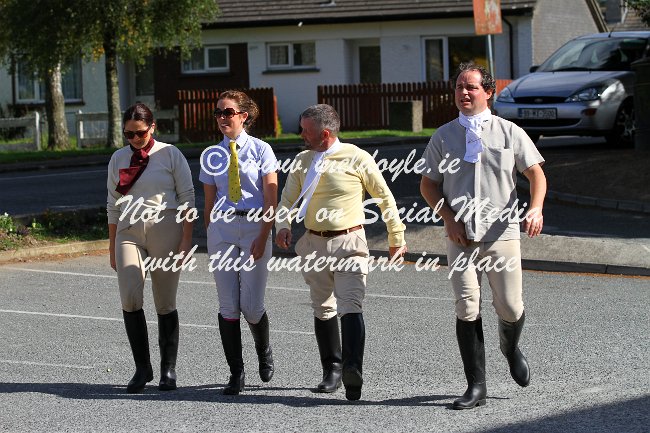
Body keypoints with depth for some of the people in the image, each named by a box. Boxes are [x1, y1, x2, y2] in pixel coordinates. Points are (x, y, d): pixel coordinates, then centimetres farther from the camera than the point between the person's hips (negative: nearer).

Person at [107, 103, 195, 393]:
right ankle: (142, 367, -5)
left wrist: (186, 239, -7)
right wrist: (113, 247, 13)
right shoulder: (118, 159, 12)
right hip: (129, 233, 2)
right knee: (129, 299, -15)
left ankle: (168, 369, 11)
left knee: (165, 304, 1)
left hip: (164, 229, -2)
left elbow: (187, 198, 0)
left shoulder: (169, 154, 2)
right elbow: (113, 205, 16)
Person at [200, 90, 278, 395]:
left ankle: (264, 353, 28)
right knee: (228, 305, -1)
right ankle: (236, 374, 6)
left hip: (255, 226, -3)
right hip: (221, 228, 3)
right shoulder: (211, 156, 10)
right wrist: (210, 238, 9)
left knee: (251, 306, -4)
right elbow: (209, 202, 13)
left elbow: (271, 198, -4)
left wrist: (263, 237, -13)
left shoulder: (261, 150, 0)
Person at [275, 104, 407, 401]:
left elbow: (385, 198, 4)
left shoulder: (357, 159, -4)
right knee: (323, 309, 11)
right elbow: (287, 199, 11)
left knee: (350, 307, -18)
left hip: (349, 242, -5)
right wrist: (282, 226, -10)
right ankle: (332, 370, 22)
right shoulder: (303, 162, 9)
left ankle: (352, 370, -32)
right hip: (315, 243, 5)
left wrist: (396, 238, 9)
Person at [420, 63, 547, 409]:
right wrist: (449, 218, -4)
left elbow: (536, 173, 6)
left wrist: (536, 209, -13)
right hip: (461, 237, 1)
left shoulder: (509, 132, 4)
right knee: (467, 308, -9)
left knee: (510, 307, 0)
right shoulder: (443, 136, 8)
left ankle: (510, 348, 36)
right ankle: (476, 386, -3)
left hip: (501, 233, -1)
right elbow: (428, 184, 12)